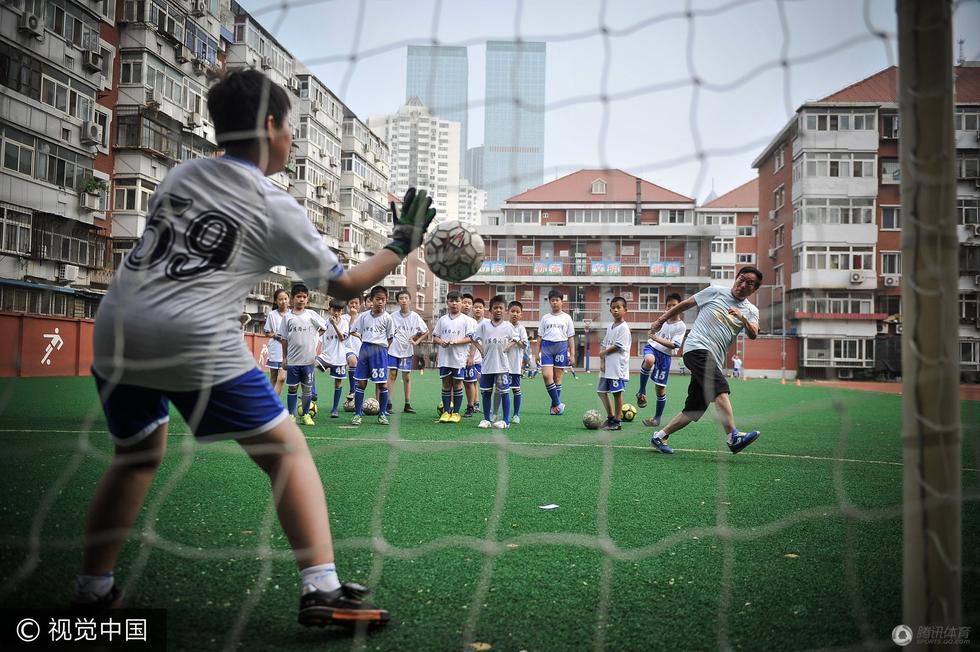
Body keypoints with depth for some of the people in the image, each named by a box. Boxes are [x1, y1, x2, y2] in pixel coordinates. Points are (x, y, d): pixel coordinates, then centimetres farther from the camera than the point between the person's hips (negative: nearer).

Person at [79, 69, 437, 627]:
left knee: (138, 456, 26)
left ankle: (93, 589, 29)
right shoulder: (276, 208, 1)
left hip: (114, 330, 6)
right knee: (286, 450, 4)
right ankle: (322, 589, -5)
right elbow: (345, 284, 7)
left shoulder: (181, 175, 16)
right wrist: (403, 242, 18)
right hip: (195, 342, -6)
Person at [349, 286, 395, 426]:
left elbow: (390, 338, 5)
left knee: (382, 384, 0)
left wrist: (381, 349, 1)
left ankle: (382, 414, 11)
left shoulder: (387, 318, 0)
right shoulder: (363, 316, 5)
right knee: (361, 383, 1)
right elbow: (353, 331, 13)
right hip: (365, 349, 2)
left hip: (380, 350, -2)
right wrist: (365, 340, 6)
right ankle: (358, 414, 8)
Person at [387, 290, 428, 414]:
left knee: (407, 377, 6)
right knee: (392, 375, -4)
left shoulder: (415, 316, -2)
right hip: (393, 349, -1)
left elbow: (426, 331, 9)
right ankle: (388, 404, 0)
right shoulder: (393, 316, -4)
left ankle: (408, 405, 12)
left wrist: (416, 341, 0)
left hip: (407, 351, 1)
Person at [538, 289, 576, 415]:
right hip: (547, 347, 1)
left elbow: (571, 337, 7)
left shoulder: (566, 318, 8)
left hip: (561, 347, -1)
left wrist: (572, 354, 1)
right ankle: (557, 404, -4)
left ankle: (554, 406, 11)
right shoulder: (545, 318, 11)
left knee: (557, 377, 2)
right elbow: (540, 336, 11)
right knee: (546, 375, -14)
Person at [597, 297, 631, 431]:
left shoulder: (623, 327, -10)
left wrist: (603, 353, -3)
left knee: (617, 393, -3)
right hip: (607, 366, 9)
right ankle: (610, 417, 24)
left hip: (618, 367, -8)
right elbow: (603, 344, 14)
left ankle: (617, 422, 4)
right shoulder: (610, 327, 15)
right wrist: (602, 361, 0)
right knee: (601, 391, 12)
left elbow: (618, 347, -15)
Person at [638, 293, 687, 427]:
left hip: (665, 355, -2)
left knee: (660, 388, 1)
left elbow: (674, 345, -17)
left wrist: (657, 339, -24)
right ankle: (642, 391, -22)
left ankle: (658, 418, 17)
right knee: (649, 360, -38)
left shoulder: (681, 326, -7)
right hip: (652, 347, 2)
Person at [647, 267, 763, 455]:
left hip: (715, 361, 6)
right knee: (721, 389, -27)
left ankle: (659, 437, 15)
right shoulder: (715, 291, 7)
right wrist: (661, 321, 16)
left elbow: (753, 335, -3)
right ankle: (734, 437, -37)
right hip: (697, 348, -6)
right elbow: (685, 304, 14)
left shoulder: (751, 311, 16)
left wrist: (743, 318, -21)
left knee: (695, 410, 3)